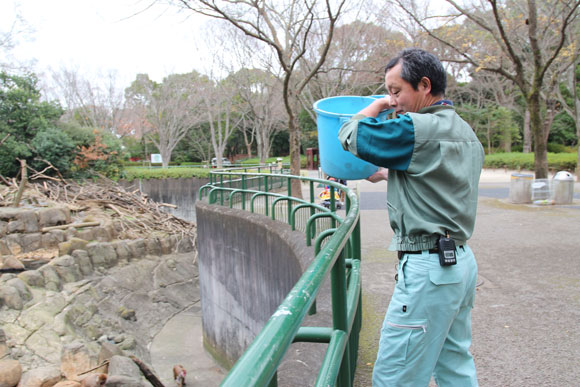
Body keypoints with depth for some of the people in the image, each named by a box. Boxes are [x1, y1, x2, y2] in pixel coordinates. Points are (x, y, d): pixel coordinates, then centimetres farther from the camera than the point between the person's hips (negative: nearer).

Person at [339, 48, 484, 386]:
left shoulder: (417, 129, -15)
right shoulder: (467, 134, 15)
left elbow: (350, 135, -9)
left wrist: (378, 105, 7)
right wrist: (387, 175, 29)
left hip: (430, 267, -10)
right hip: (461, 260, 10)